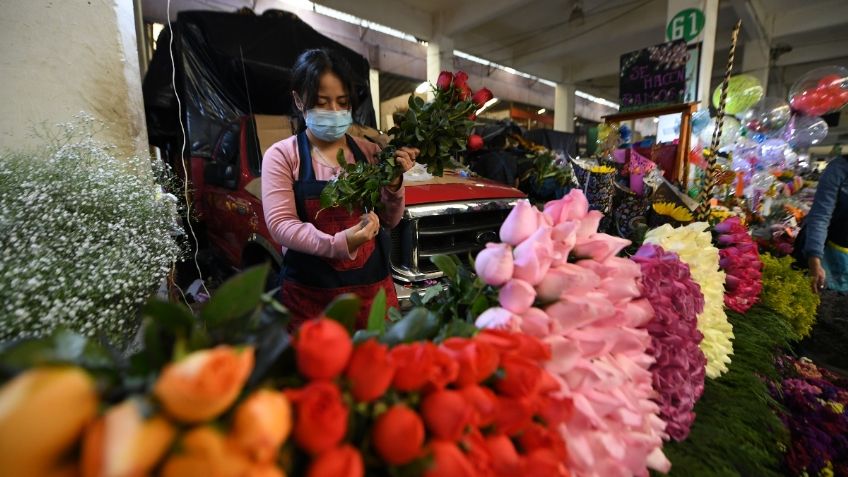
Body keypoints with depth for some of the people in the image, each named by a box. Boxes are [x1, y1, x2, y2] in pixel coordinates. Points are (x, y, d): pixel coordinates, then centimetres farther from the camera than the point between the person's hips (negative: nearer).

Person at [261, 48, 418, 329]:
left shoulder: (369, 152, 5)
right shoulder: (281, 155, -3)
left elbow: (389, 221, 6)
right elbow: (279, 224, -13)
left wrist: (394, 184, -14)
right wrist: (338, 243, -28)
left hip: (374, 285, 3)